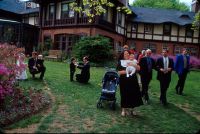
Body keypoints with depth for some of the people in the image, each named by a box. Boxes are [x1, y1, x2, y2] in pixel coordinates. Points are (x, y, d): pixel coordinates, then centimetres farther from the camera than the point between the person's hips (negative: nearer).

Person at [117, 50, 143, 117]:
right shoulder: (120, 62, 0)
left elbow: (138, 68, -5)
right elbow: (119, 72, -8)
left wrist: (133, 64, -20)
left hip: (133, 81, 3)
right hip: (124, 81, -3)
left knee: (133, 94, 5)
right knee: (124, 95, 3)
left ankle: (131, 109, 23)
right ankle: (124, 109, 18)